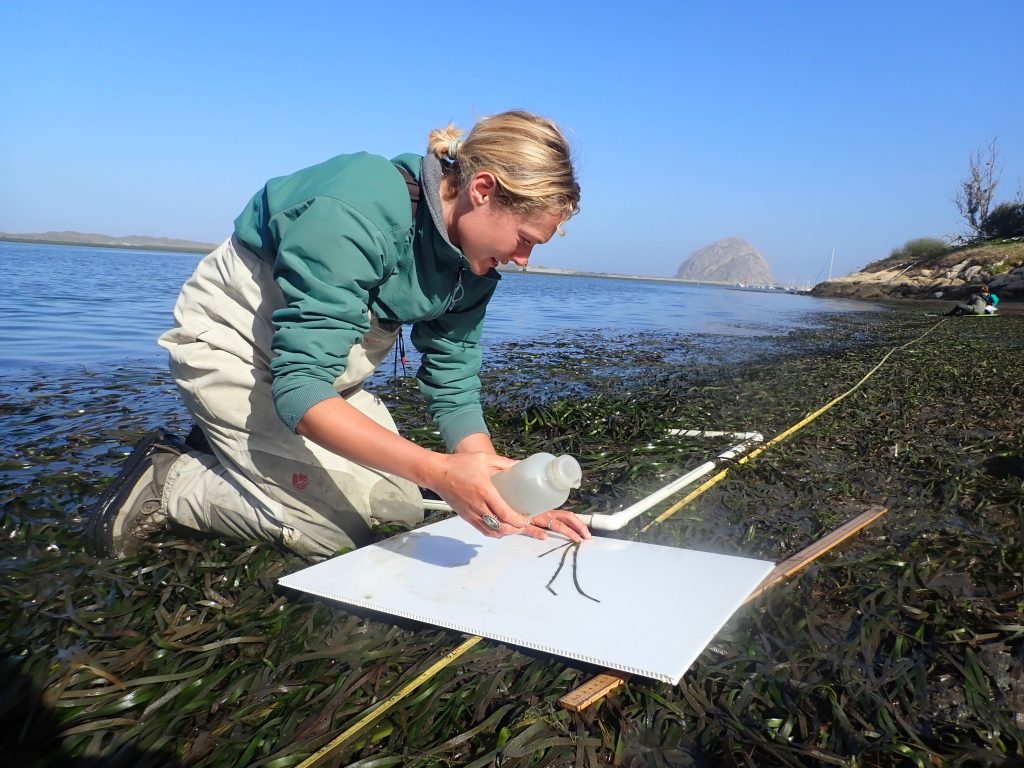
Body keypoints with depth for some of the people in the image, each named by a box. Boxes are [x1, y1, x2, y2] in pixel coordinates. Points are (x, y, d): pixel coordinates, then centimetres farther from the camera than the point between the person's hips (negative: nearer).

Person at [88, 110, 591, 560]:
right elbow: (299, 390, -38)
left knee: (402, 508, 4)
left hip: (318, 363, 8)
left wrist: (507, 503, -21)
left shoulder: (473, 263, -11)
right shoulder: (354, 214, -35)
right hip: (230, 343, -7)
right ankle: (167, 480, 4)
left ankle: (230, 449, 16)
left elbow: (454, 388, -10)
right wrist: (436, 470, -49)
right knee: (337, 530, -15)